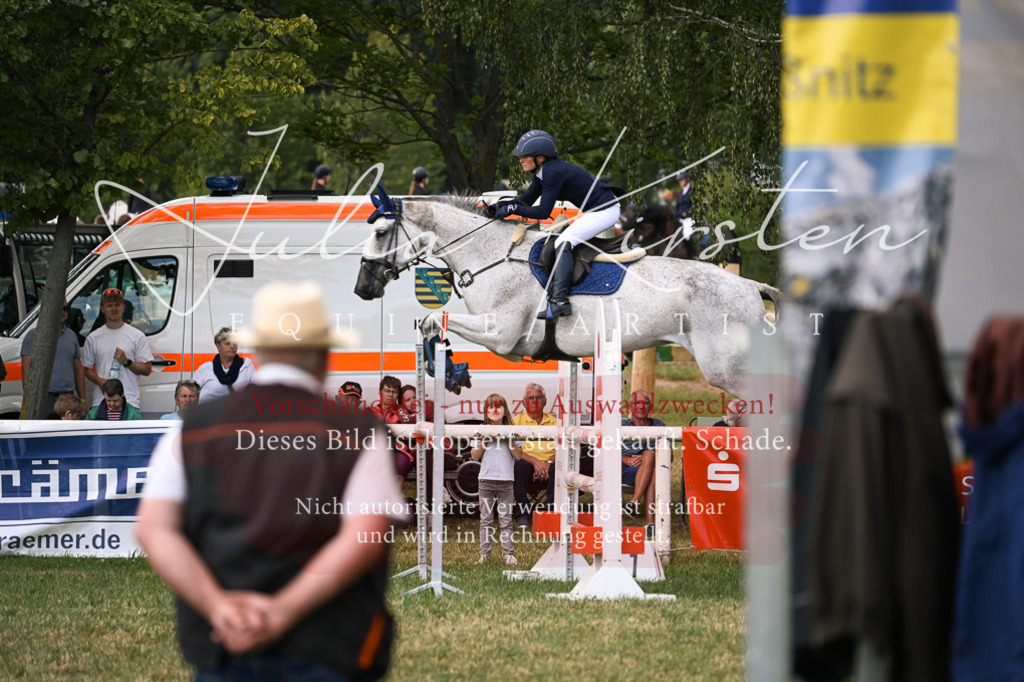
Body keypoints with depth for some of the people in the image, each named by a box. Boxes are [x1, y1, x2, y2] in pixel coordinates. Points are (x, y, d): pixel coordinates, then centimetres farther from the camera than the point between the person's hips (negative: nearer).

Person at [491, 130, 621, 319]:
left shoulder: (554, 173, -22)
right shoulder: (543, 172, 7)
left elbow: (544, 212, -23)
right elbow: (527, 200, 14)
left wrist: (512, 209, -19)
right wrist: (497, 206, 3)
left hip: (605, 211, -11)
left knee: (563, 243, -18)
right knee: (564, 243, 19)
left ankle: (559, 301, -26)